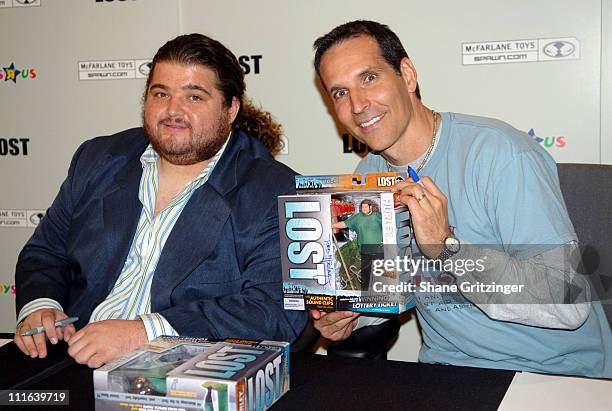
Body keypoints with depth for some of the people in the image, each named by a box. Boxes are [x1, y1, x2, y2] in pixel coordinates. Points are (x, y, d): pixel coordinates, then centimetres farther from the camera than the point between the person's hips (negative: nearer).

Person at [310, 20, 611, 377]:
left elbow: (569, 304, -24)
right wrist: (351, 313, -4)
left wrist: (446, 245, -29)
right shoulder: (368, 176, 2)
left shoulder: (502, 153, -19)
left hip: (556, 372, -4)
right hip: (448, 363, 5)